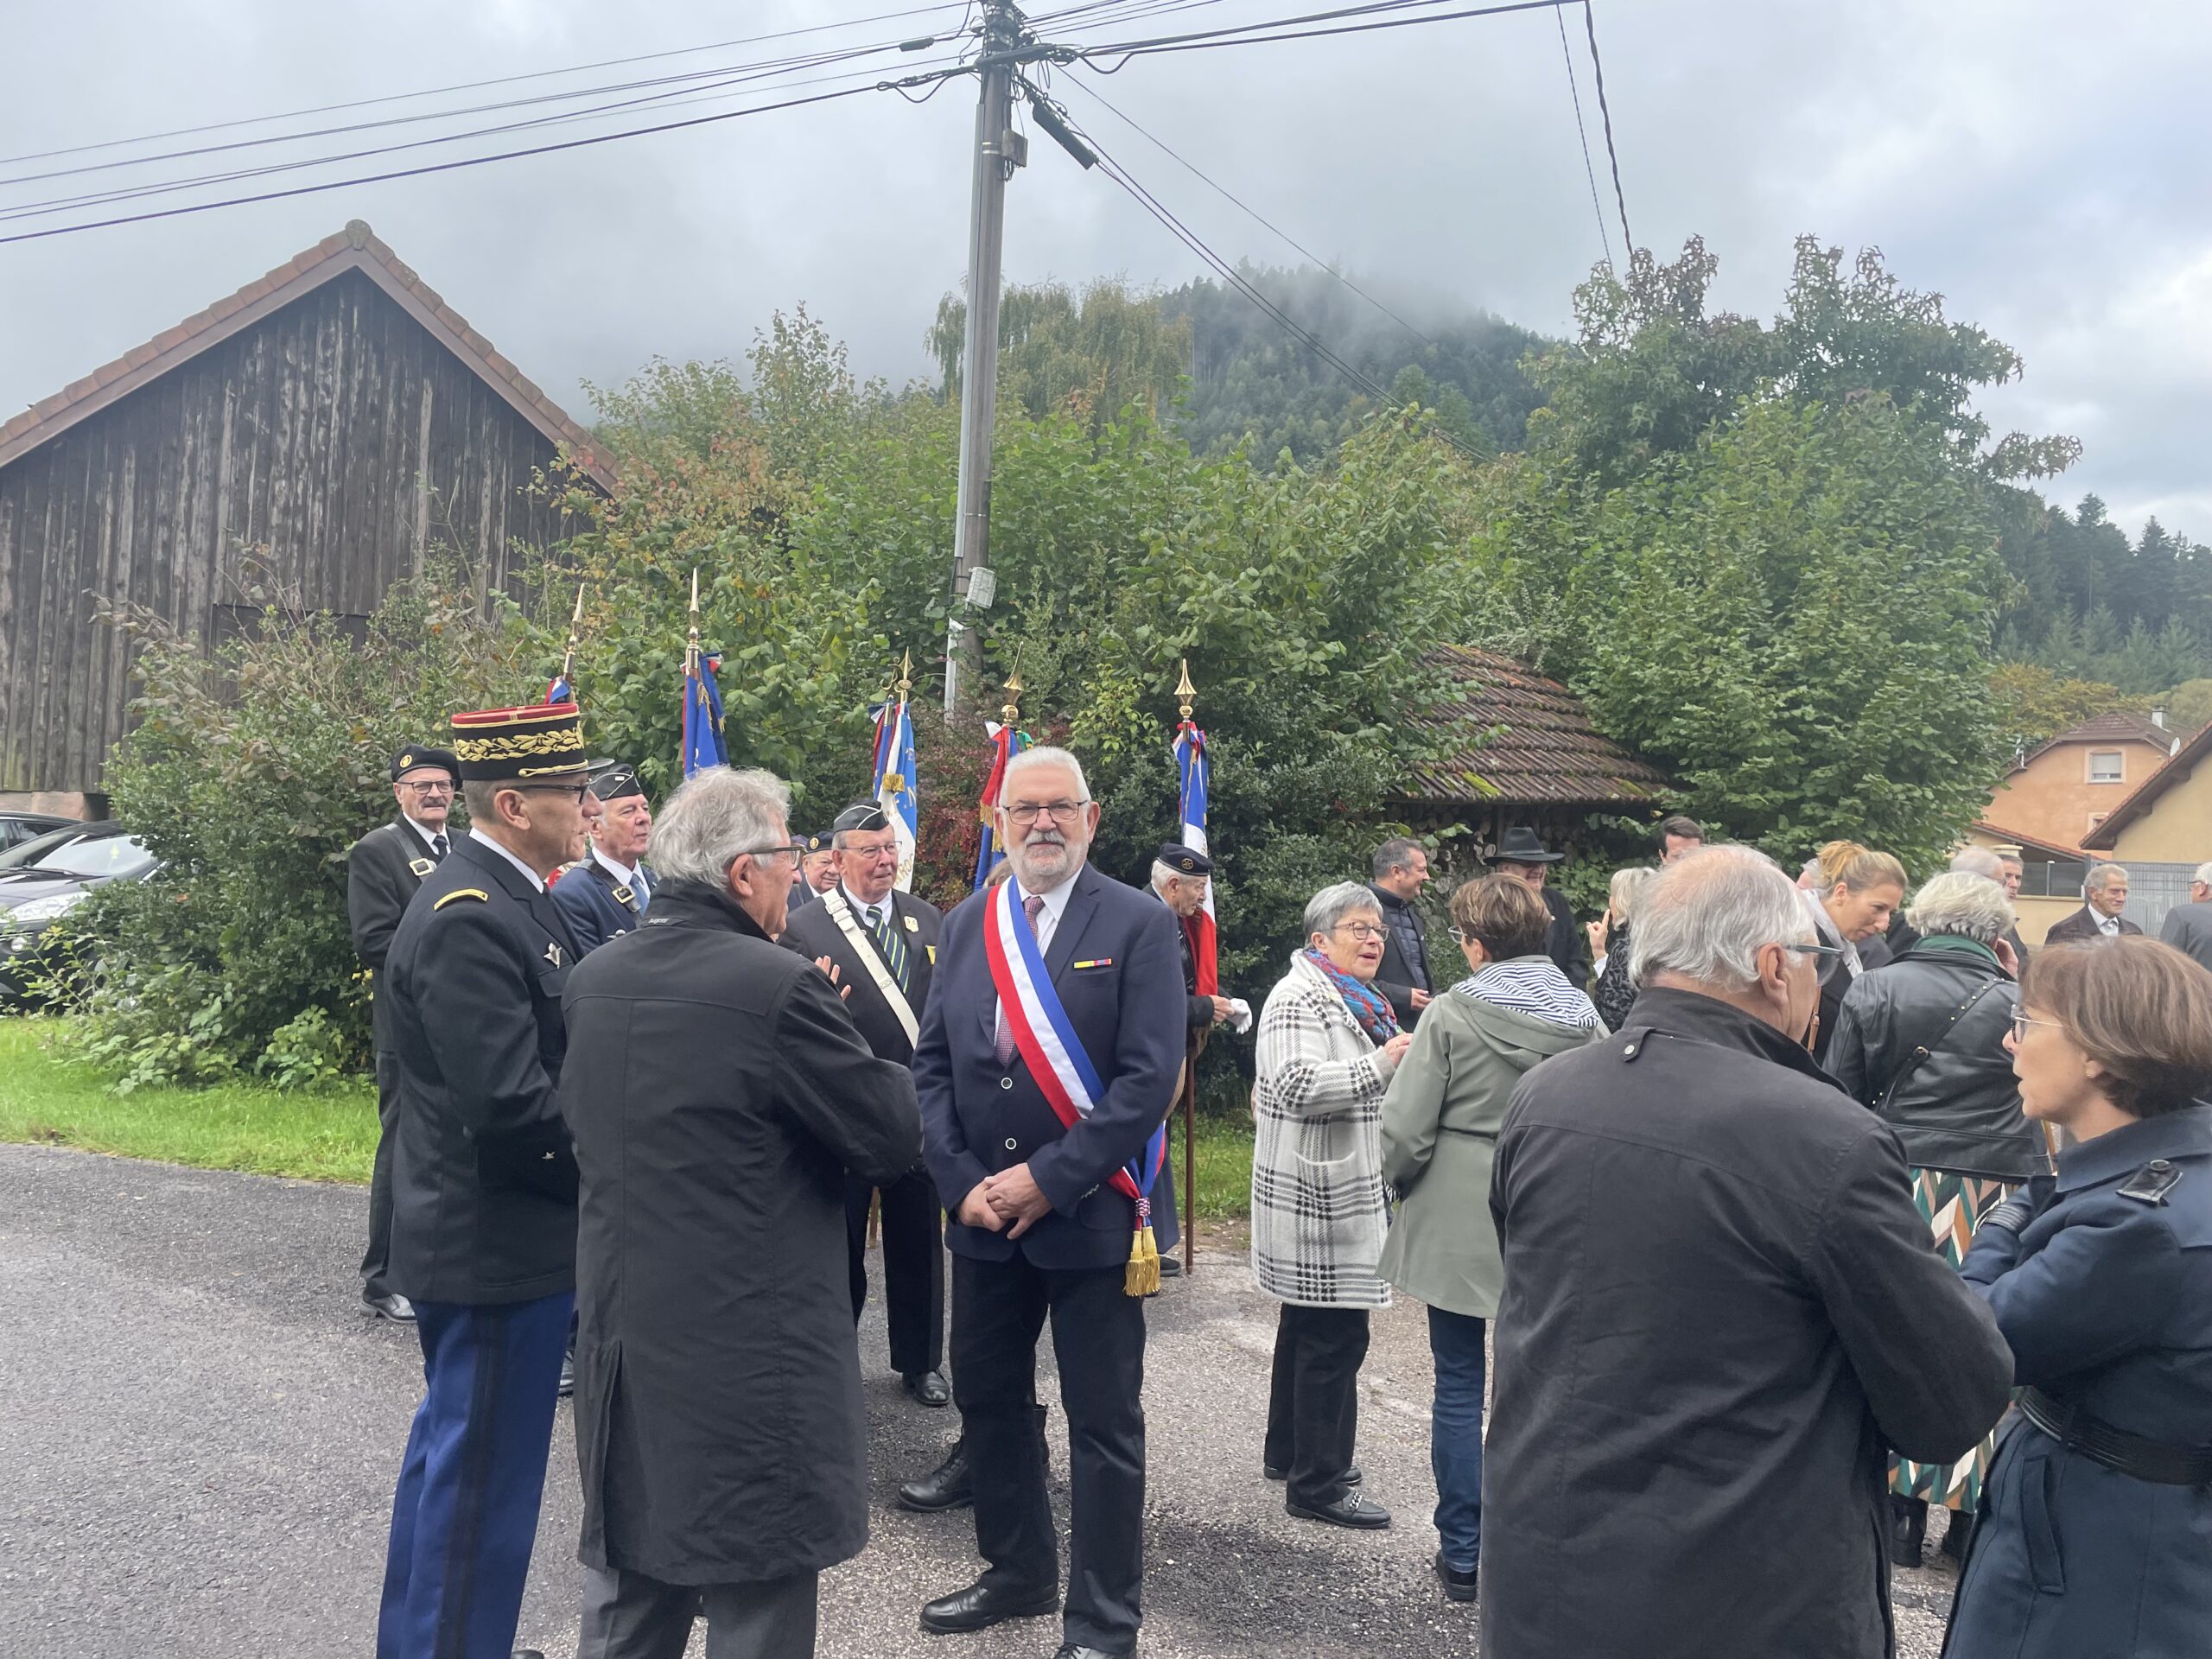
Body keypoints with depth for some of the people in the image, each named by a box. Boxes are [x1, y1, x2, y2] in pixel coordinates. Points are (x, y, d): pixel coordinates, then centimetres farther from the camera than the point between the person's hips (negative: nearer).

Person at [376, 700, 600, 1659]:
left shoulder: (510, 898, 7)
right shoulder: (469, 921, -24)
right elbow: (512, 1109, -27)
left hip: (482, 1235, 11)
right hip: (499, 1248, -11)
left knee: (453, 1451, 24)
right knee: (482, 1477, 4)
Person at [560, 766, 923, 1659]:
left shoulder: (592, 978, 3)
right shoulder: (779, 986, -19)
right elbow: (894, 1139, -14)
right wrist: (883, 1071, 8)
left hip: (620, 1332, 7)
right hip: (751, 1349, -7)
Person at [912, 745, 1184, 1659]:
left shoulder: (1139, 923, -8)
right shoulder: (966, 925, 7)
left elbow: (1149, 1078, -15)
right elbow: (931, 1063, 6)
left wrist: (1047, 1179, -18)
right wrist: (962, 1181, -7)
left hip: (1088, 1215, -5)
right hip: (982, 1211, 5)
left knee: (1103, 1426, 6)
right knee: (989, 1401, 18)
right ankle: (1017, 1571, 39)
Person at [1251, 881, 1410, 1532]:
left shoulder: (1358, 1001, 17)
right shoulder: (1300, 997, -16)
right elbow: (1297, 1085, -29)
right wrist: (1382, 1063, -30)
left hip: (1345, 1193, 11)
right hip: (1316, 1199, -11)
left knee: (1308, 1325, 19)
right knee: (1334, 1335, -6)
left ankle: (1288, 1452, 31)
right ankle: (1317, 1482, 3)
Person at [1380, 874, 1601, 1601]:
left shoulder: (1452, 1014, -14)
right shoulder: (1583, 1018, -4)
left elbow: (1404, 1129, -13)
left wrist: (1402, 1185, 6)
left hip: (1455, 1224, -3)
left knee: (1459, 1386, 8)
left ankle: (1463, 1553, 16)